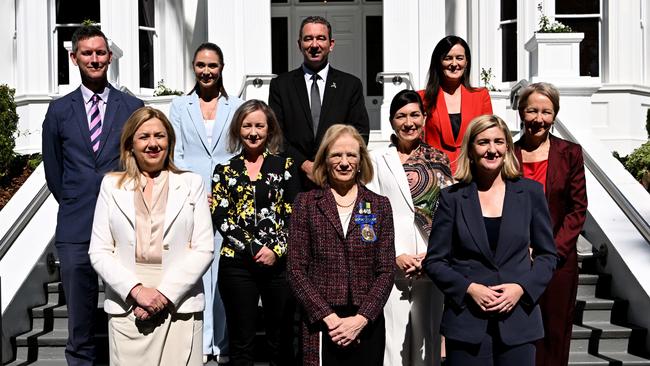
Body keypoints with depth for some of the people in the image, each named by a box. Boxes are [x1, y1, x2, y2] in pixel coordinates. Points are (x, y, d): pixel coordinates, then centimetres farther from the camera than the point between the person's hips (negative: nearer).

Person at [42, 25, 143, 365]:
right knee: (80, 323, 7)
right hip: (76, 230, 1)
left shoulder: (133, 107, 5)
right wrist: (75, 206, 13)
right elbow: (53, 171, 14)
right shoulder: (59, 110, 8)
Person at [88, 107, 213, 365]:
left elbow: (203, 249, 2)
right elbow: (99, 252, 5)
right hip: (126, 307, 1)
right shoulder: (112, 185, 11)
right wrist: (136, 290, -10)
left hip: (180, 304, 0)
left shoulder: (191, 183, 9)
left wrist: (165, 294, -9)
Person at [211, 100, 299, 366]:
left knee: (281, 342, 6)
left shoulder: (285, 166, 7)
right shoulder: (225, 170, 8)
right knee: (241, 344, 6)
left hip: (279, 263, 0)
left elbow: (294, 215, 2)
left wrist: (276, 250, -10)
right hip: (237, 263, 0)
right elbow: (220, 217, 0)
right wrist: (254, 249, -10)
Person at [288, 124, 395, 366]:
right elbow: (296, 270, -1)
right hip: (320, 325, -1)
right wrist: (329, 317, -10)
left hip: (367, 325, 1)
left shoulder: (379, 205, 7)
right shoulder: (306, 203, 3)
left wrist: (361, 318, -9)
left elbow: (385, 271, 3)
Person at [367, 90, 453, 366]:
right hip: (392, 264, -1)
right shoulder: (378, 160, 7)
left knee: (426, 334, 6)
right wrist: (396, 255, -8)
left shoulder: (439, 161, 11)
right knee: (394, 335, -4)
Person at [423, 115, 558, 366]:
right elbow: (434, 261, 3)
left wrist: (522, 288, -7)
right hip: (466, 321, -1)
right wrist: (469, 288, -11)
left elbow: (547, 255, 8)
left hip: (518, 319, 1)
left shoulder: (530, 192, 4)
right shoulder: (452, 197, 1)